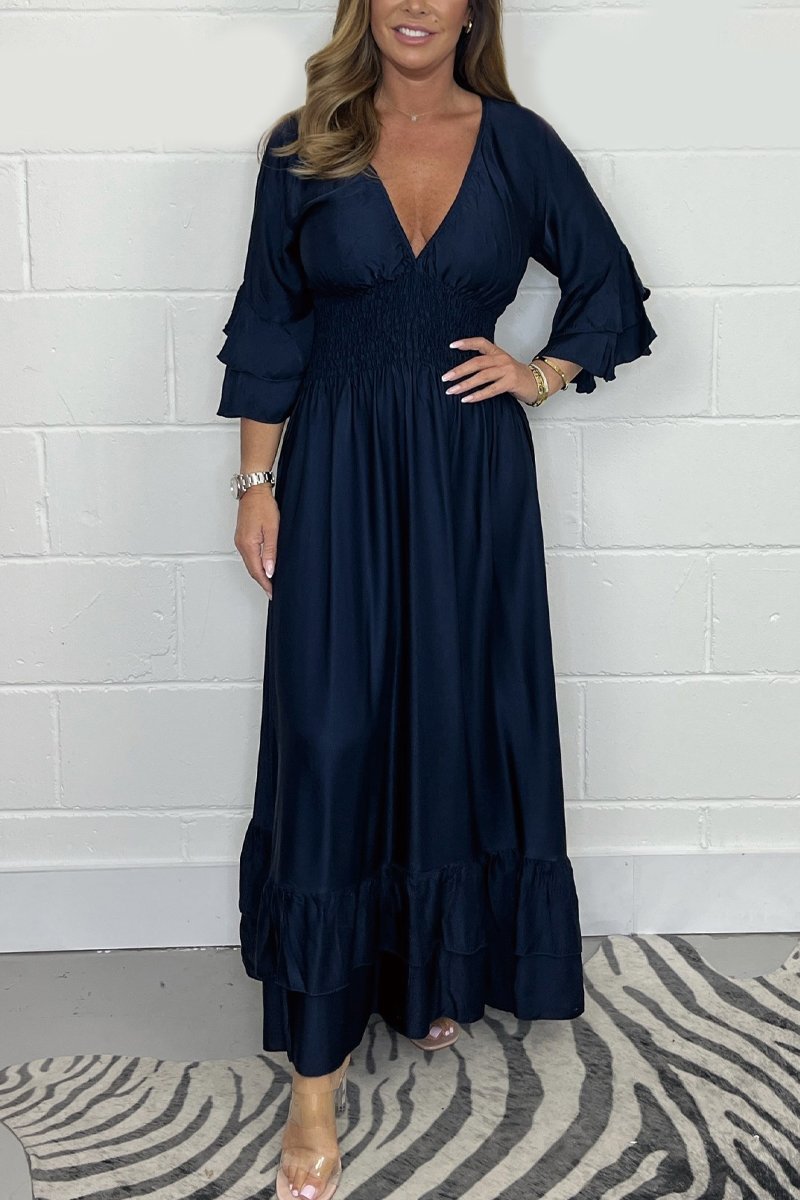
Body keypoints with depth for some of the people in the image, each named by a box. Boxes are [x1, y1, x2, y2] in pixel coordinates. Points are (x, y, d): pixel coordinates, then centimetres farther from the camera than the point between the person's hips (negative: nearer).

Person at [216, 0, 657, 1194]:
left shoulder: (518, 143, 3)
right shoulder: (303, 149, 1)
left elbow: (611, 288, 12)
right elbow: (267, 331, 2)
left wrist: (542, 376, -2)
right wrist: (259, 483, -2)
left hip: (471, 475, 2)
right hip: (338, 473, -1)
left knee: (460, 717, 10)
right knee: (330, 737, -3)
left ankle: (442, 970, 34)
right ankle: (318, 1064, 4)